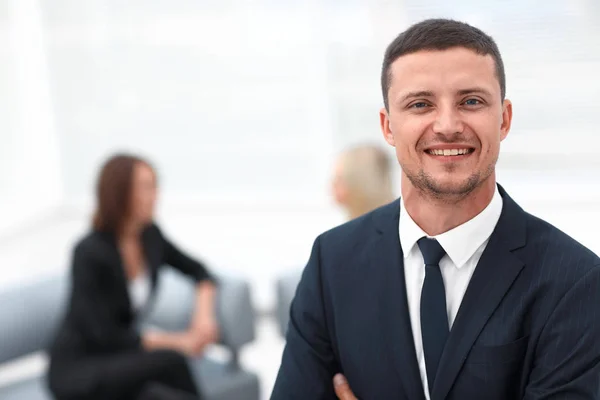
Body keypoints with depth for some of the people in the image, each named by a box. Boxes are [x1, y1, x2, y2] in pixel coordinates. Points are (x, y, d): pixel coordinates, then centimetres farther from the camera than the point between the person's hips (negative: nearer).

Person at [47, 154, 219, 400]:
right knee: (170, 361, -33)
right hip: (78, 370, -6)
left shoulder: (150, 235, -2)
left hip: (119, 359, 6)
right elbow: (103, 336, -21)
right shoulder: (89, 253, -21)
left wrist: (204, 313, -9)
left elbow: (198, 271, 12)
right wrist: (177, 341, -16)